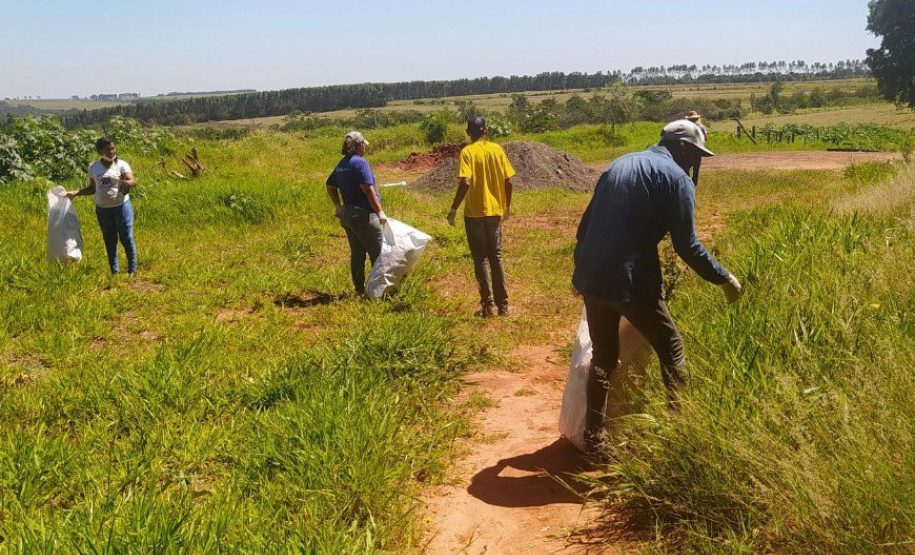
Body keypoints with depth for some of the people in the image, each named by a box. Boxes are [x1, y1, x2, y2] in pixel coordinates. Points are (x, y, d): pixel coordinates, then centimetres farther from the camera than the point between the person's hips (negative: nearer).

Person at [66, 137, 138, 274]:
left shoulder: (122, 164, -7)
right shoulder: (94, 167, 3)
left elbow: (133, 181, -21)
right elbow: (92, 188, 13)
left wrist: (126, 183, -44)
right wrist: (75, 193, 2)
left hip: (121, 206, -4)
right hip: (102, 209, 4)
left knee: (126, 239, 0)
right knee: (109, 241, 13)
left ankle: (132, 270, 11)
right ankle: (114, 271, 23)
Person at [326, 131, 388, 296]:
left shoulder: (341, 164, 10)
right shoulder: (360, 163, -16)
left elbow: (330, 185, 18)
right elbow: (368, 190, -21)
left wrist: (338, 206, 22)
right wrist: (380, 212, -16)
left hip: (346, 214, 9)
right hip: (363, 214, -9)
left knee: (357, 253, 14)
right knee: (377, 253, 1)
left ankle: (359, 288, 19)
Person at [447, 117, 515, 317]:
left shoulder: (468, 152, -9)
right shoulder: (497, 149, 3)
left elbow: (465, 183, -20)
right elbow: (508, 181, 3)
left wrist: (453, 209, -12)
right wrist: (507, 206, 16)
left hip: (475, 212, -4)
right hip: (495, 211, 4)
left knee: (480, 259, 4)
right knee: (496, 257, 13)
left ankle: (487, 306, 5)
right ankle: (502, 305, 14)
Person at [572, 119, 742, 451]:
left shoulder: (619, 165, 19)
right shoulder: (676, 178, -3)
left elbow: (585, 225, 20)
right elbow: (686, 246, -7)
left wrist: (581, 270, 29)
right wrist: (724, 279, 4)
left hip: (592, 278, 7)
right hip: (633, 283, -6)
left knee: (603, 357, 18)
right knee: (670, 350, 12)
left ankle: (593, 436, 19)